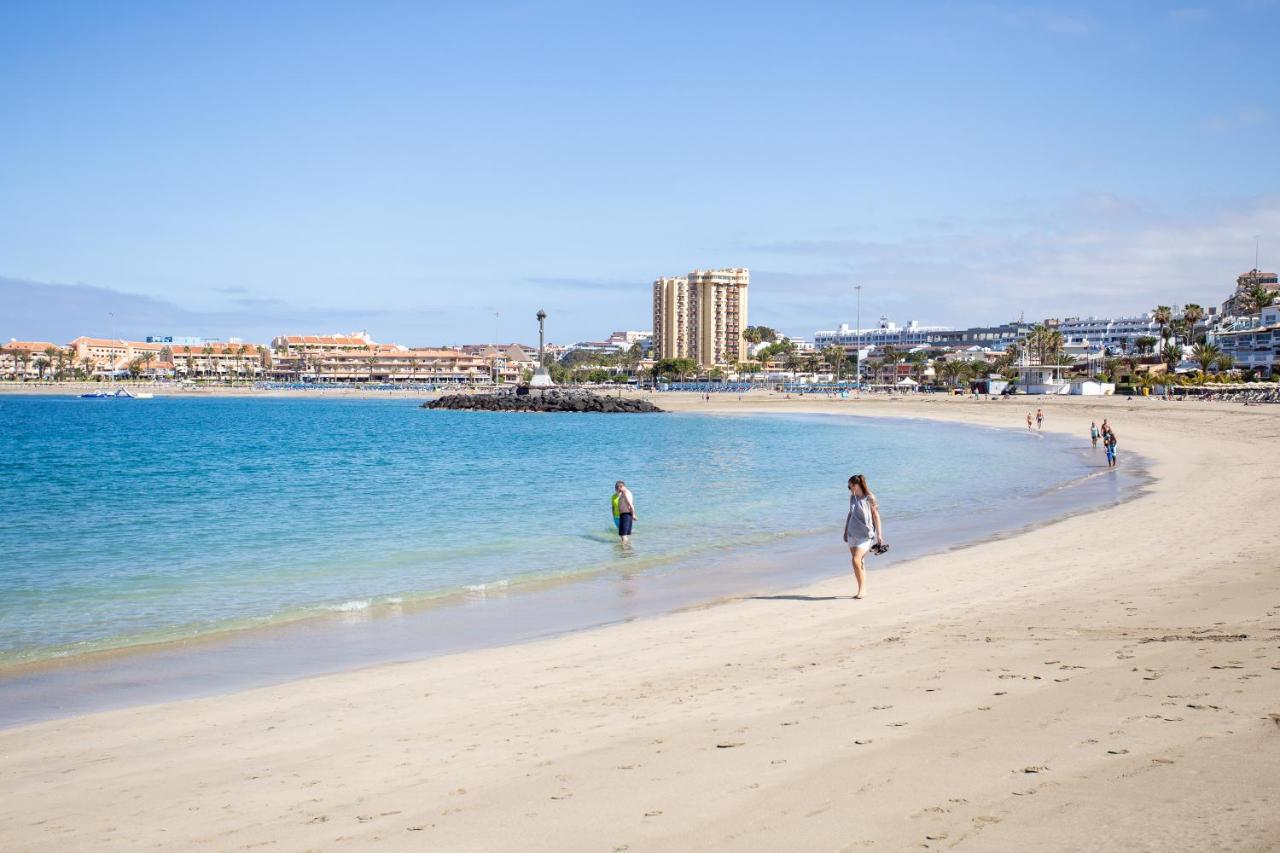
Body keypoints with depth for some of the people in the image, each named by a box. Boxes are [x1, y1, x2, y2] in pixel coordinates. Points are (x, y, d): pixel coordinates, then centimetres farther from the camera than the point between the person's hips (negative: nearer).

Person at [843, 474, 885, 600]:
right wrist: (845, 531, 20)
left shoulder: (869, 498, -10)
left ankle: (862, 590, -8)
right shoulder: (852, 497, 8)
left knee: (856, 560, -17)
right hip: (852, 534, 6)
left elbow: (876, 516, -6)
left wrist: (879, 534, -6)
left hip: (865, 534, -6)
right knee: (859, 562, 8)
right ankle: (862, 590, 15)